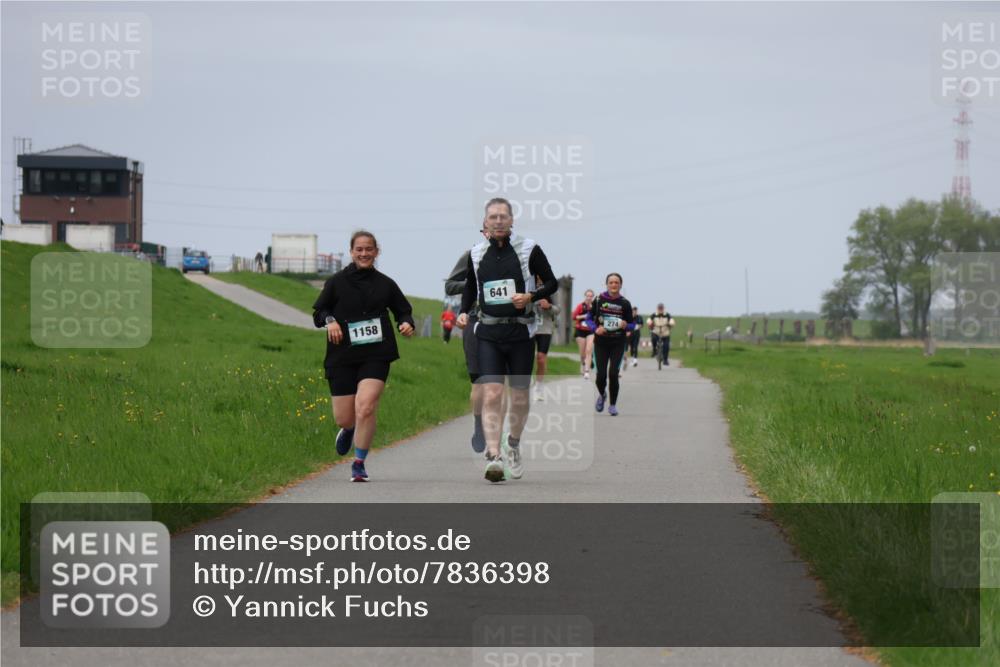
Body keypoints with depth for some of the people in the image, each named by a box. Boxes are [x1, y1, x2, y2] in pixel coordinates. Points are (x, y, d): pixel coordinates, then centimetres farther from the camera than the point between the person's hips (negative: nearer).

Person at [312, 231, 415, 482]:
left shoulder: (385, 284, 8)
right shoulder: (337, 282, 4)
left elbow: (403, 310, 18)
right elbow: (318, 312, 9)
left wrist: (406, 323, -5)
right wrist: (330, 320, -13)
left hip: (376, 356, 0)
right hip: (342, 356, 1)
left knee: (366, 406, -20)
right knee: (344, 418, 2)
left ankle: (359, 463, -5)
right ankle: (349, 430, 43)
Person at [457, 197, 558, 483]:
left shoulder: (528, 249, -2)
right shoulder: (477, 253, 6)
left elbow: (552, 283, 2)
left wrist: (531, 296, -16)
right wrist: (464, 312, 5)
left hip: (520, 331, -1)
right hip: (488, 333, 1)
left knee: (520, 396, 8)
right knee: (492, 393, -14)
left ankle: (514, 445, 35)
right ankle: (493, 457, -19)